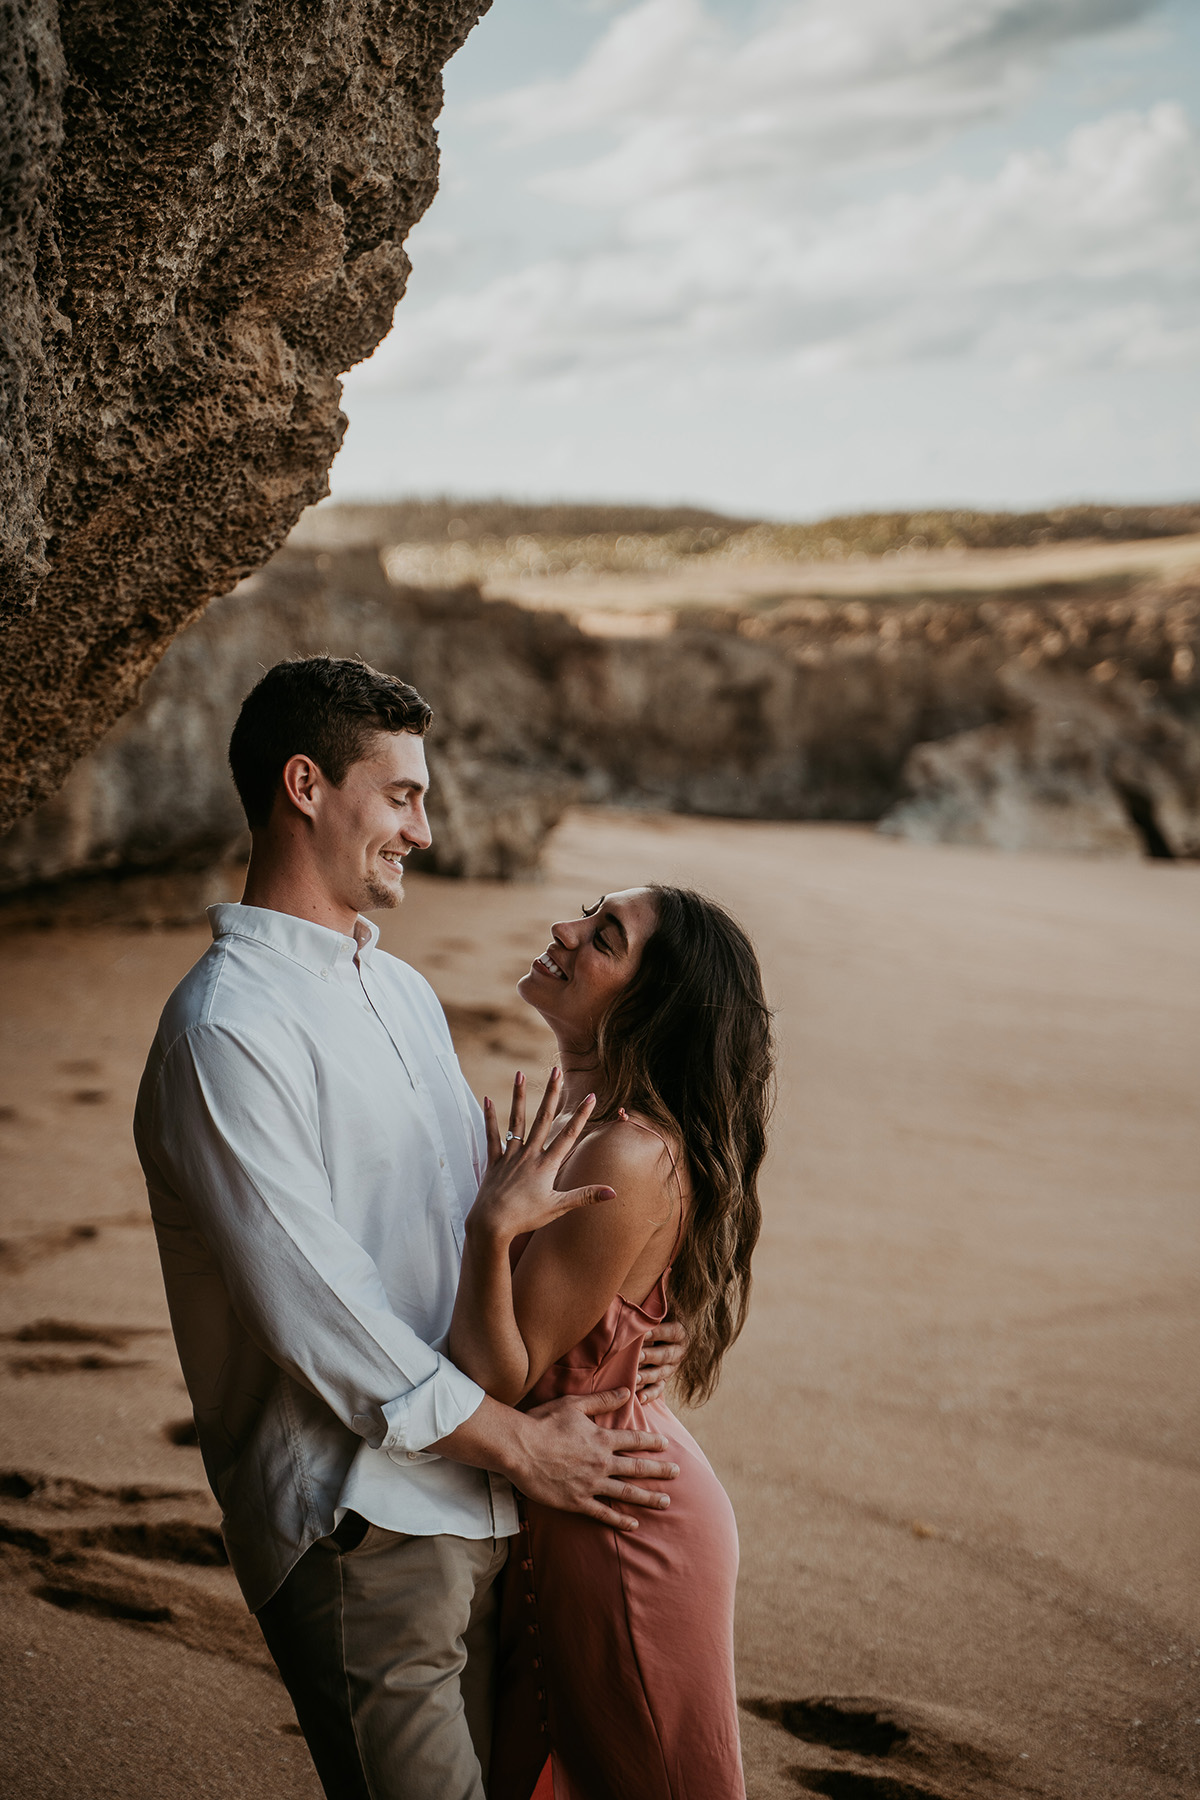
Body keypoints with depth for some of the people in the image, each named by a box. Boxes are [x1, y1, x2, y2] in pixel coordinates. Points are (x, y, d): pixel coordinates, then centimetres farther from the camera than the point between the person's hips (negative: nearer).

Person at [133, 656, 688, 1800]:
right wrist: (518, 1442, -12)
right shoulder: (224, 1029, -14)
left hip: (475, 1497, 8)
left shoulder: (404, 993, 16)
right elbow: (310, 1299, -18)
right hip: (357, 1520, -8)